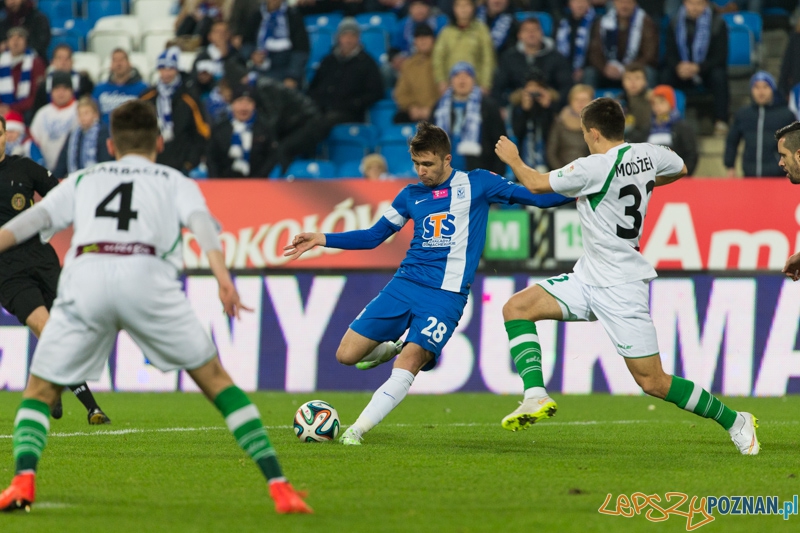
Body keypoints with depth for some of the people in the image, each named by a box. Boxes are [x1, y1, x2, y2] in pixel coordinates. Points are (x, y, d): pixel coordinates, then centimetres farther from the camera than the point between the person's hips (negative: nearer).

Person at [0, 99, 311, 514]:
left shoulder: (83, 180, 33)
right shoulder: (174, 181, 29)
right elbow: (200, 220, 7)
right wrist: (222, 276, -8)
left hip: (84, 274, 1)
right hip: (146, 276, -1)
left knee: (40, 390, 16)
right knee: (215, 380, 13)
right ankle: (279, 487, 4)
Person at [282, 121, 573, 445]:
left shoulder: (475, 184, 4)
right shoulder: (411, 196, 13)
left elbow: (538, 197, 4)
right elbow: (373, 236, 21)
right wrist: (321, 240, 13)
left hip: (446, 295, -4)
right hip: (404, 284, 4)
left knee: (408, 364, -22)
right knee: (347, 355, -3)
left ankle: (356, 431, -20)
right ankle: (390, 348, 28)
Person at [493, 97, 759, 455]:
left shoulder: (595, 167, -22)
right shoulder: (647, 155, 1)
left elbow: (537, 184, -9)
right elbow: (680, 169, 23)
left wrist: (513, 159, 11)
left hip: (621, 289, -9)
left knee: (653, 382, -4)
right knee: (516, 307, -2)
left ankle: (735, 422, 11)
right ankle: (536, 397, -11)